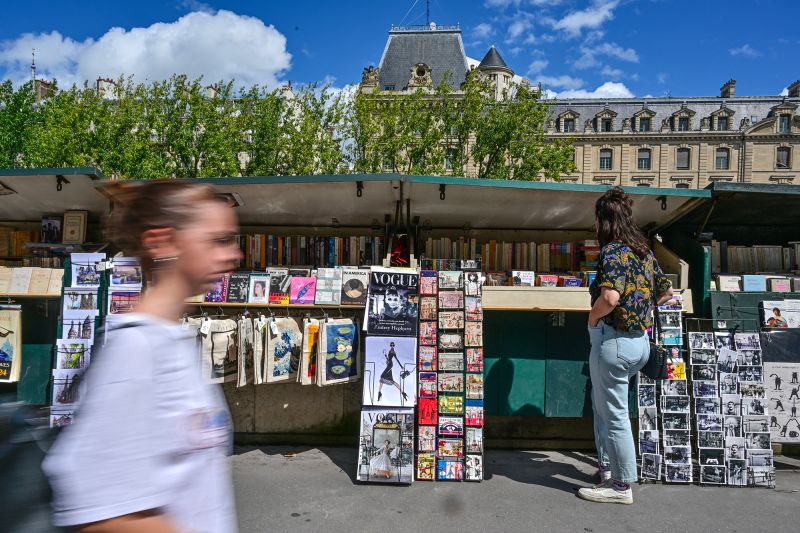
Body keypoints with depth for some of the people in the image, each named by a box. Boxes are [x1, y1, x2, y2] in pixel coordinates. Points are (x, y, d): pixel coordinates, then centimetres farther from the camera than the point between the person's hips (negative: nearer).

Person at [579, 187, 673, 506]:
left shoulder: (613, 251, -16)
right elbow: (665, 292, 19)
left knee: (614, 414, 3)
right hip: (640, 340, 9)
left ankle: (621, 486, 15)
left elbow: (610, 296, -32)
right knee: (604, 405, 24)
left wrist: (593, 318, -14)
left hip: (614, 340, -9)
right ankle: (607, 465, 35)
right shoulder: (644, 251, 10)